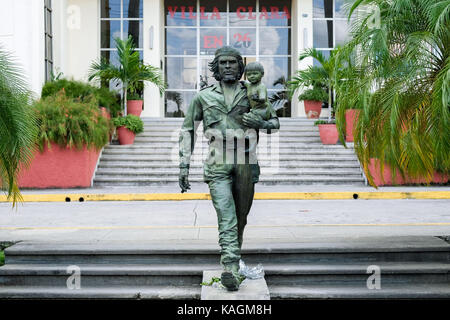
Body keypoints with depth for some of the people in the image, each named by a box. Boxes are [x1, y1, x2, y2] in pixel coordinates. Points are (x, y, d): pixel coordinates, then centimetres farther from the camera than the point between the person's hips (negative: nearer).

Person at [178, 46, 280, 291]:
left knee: (240, 218, 11)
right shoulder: (203, 96, 8)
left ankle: (233, 258, 32)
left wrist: (260, 123, -8)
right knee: (226, 217, -14)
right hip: (218, 166, -2)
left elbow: (275, 122, 16)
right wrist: (184, 165, 5)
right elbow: (188, 130, 13)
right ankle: (231, 271, -22)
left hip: (246, 164, 2)